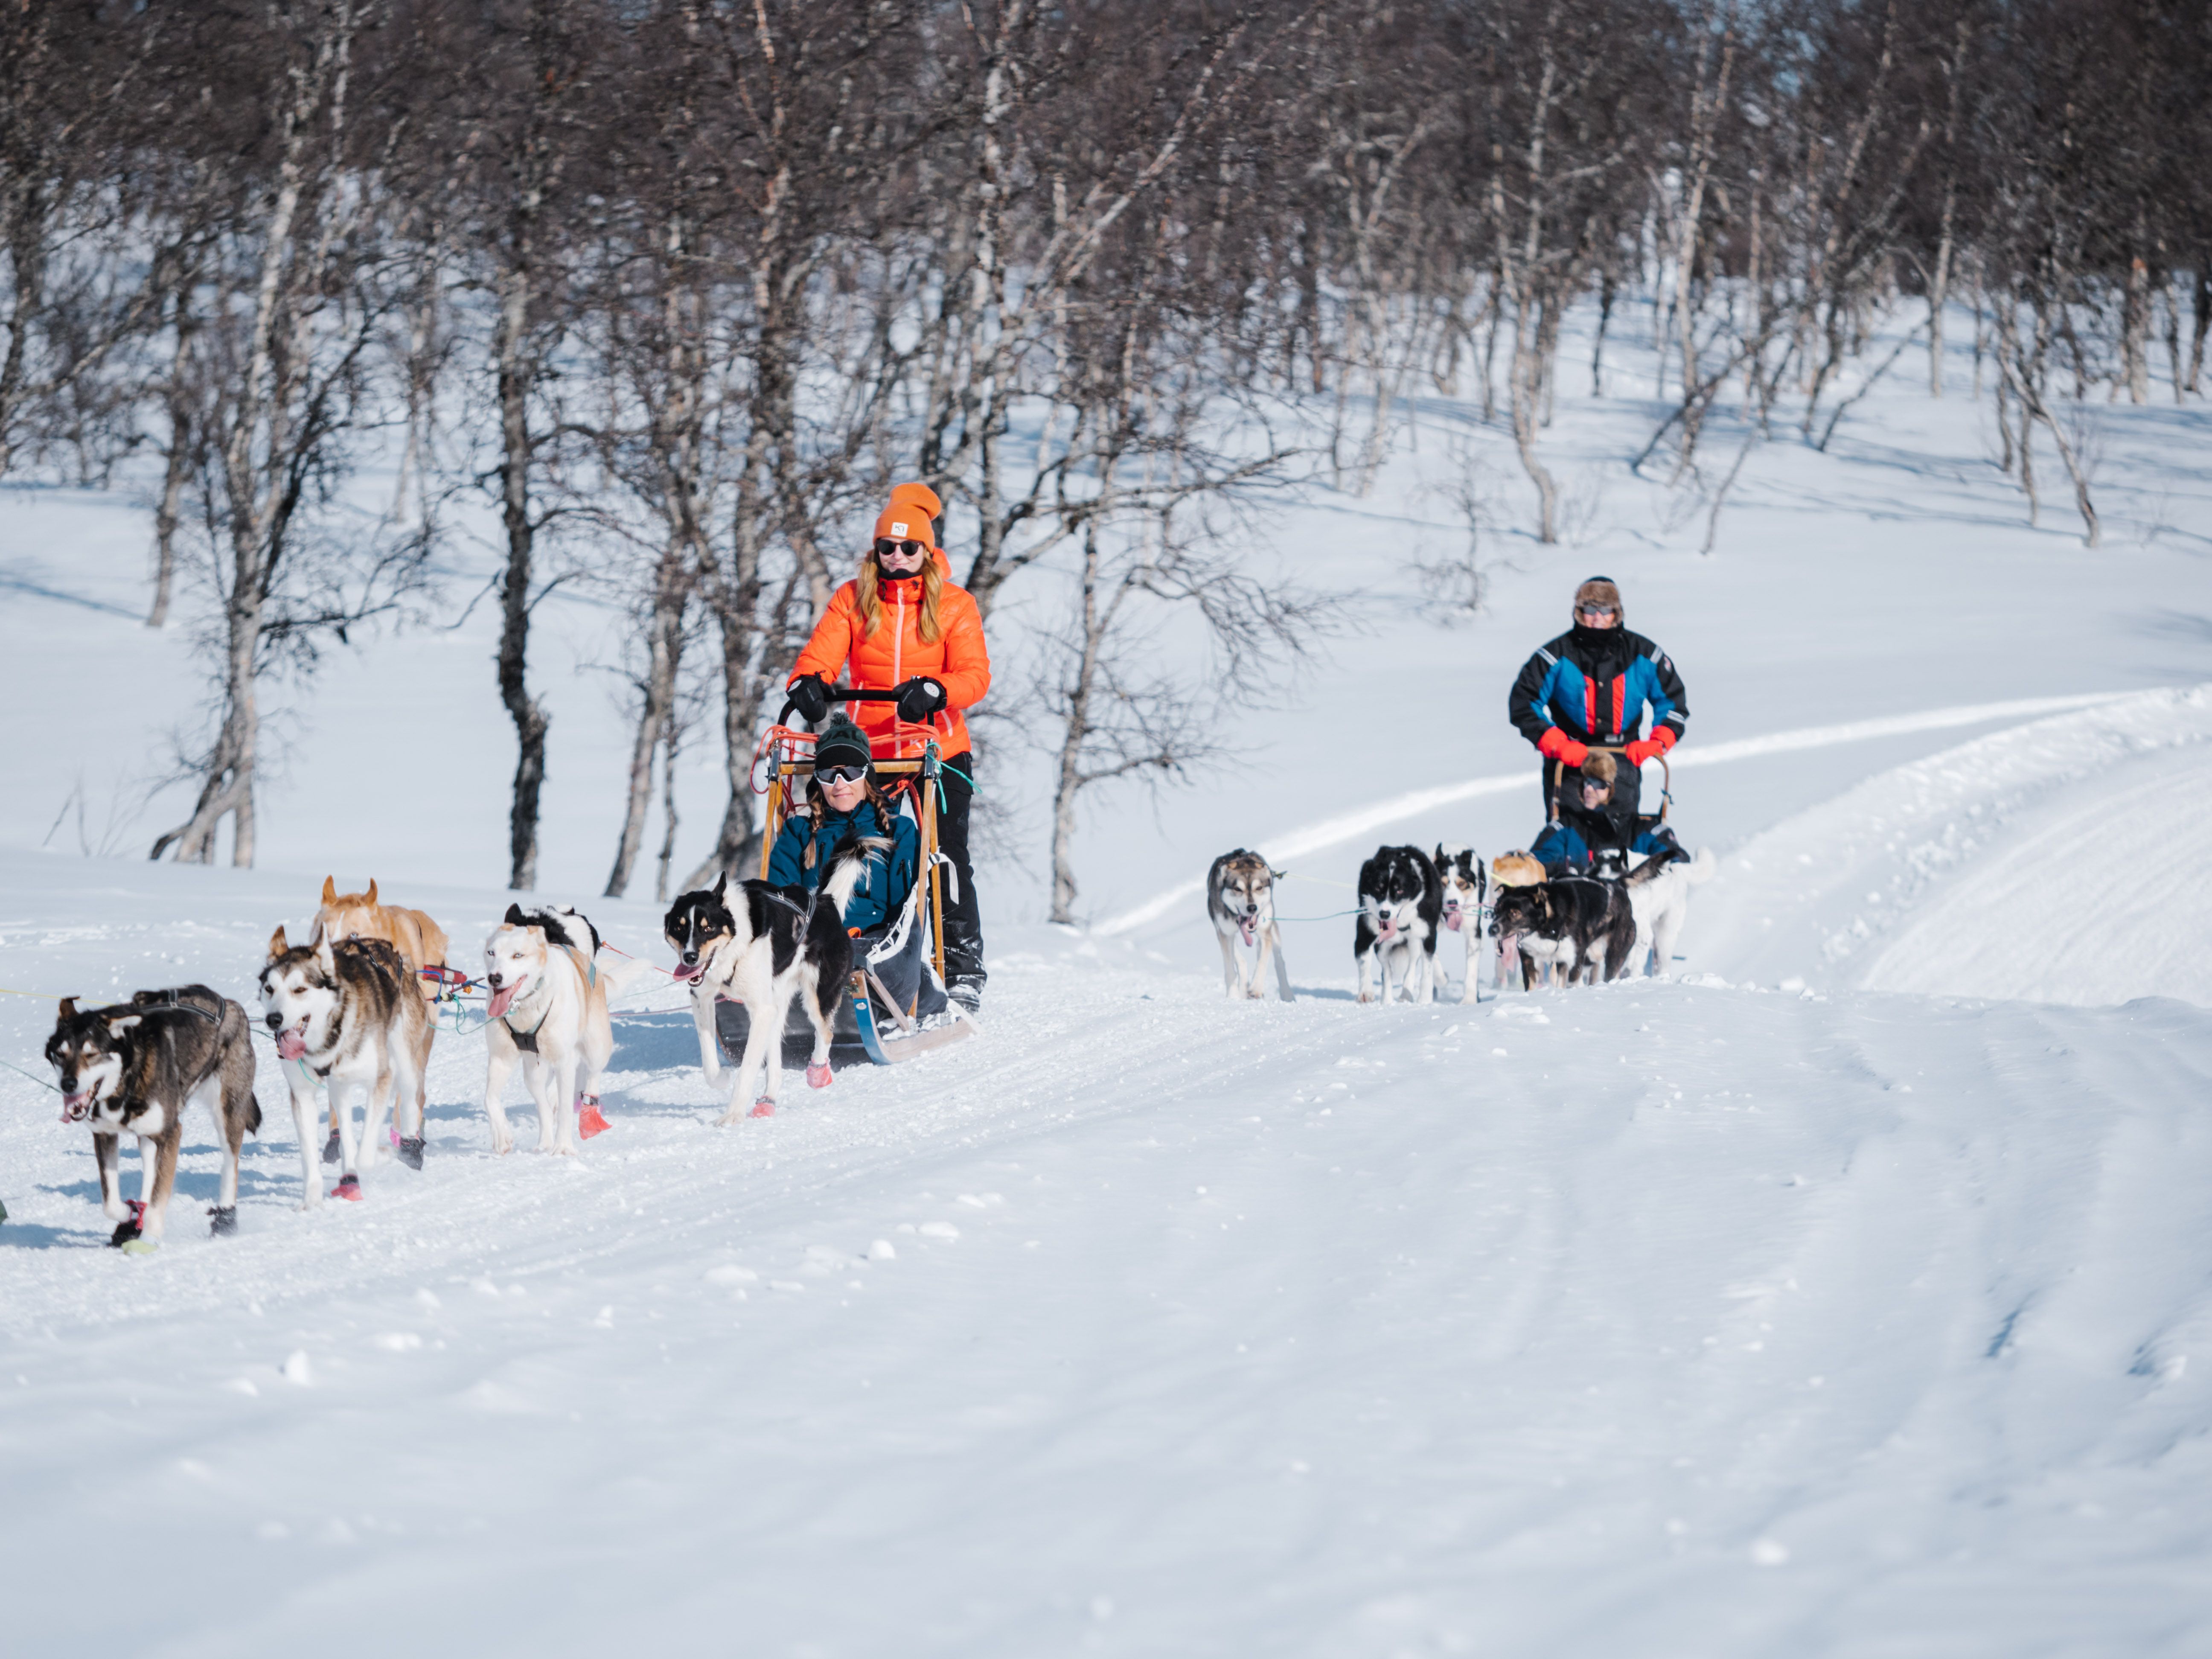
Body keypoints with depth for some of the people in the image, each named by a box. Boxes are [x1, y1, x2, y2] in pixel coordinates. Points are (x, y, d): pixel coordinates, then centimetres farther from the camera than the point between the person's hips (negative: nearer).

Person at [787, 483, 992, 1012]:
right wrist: (808, 682, -29)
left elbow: (975, 675, -11)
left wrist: (932, 690, -32)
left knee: (946, 856, -6)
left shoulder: (953, 603, 2)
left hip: (938, 751, -2)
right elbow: (822, 653, -5)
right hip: (870, 749, 2)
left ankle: (963, 968, 3)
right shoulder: (853, 599, 7)